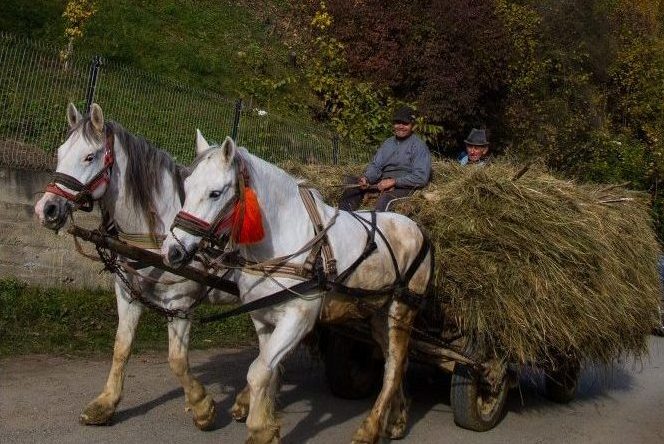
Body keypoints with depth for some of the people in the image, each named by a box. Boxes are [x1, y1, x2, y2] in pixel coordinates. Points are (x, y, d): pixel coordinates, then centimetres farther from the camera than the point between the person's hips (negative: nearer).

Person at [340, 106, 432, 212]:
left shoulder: (419, 146, -5)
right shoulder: (388, 143, 17)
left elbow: (421, 177, -14)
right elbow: (376, 166, 11)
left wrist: (393, 181, -20)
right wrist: (366, 178, -12)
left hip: (404, 185, -7)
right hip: (383, 181, 7)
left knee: (386, 197, -39)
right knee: (351, 182, -5)